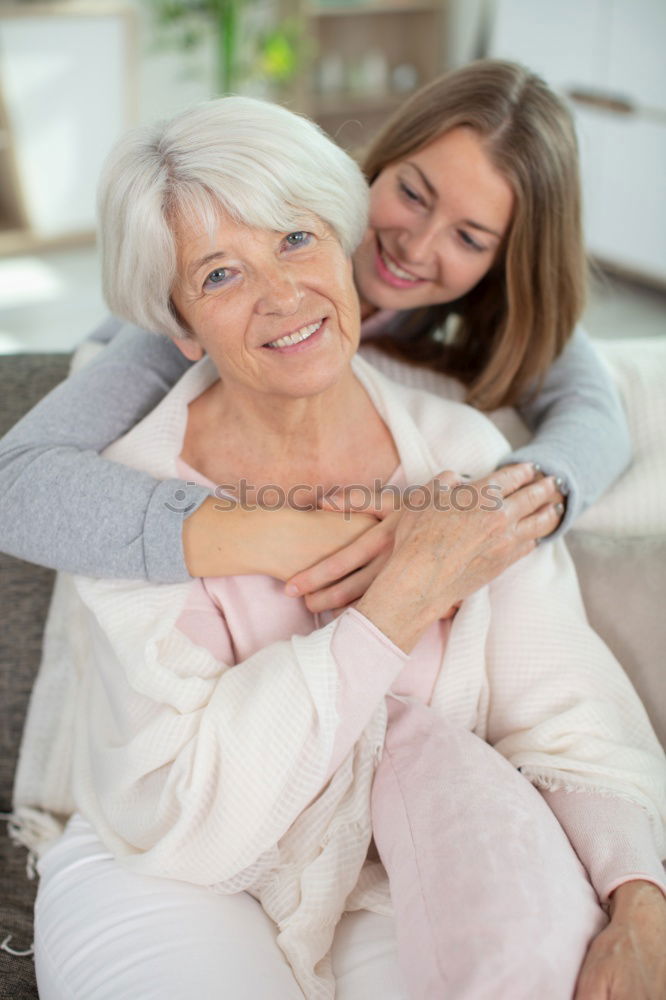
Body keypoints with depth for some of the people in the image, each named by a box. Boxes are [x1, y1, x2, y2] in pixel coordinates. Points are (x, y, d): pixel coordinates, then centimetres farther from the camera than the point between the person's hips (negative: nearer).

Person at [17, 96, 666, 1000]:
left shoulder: (465, 457, -7)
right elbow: (182, 822, -23)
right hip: (173, 891, -1)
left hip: (400, 887, 2)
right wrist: (400, 602, -26)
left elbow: (566, 710, -8)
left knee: (456, 761, -29)